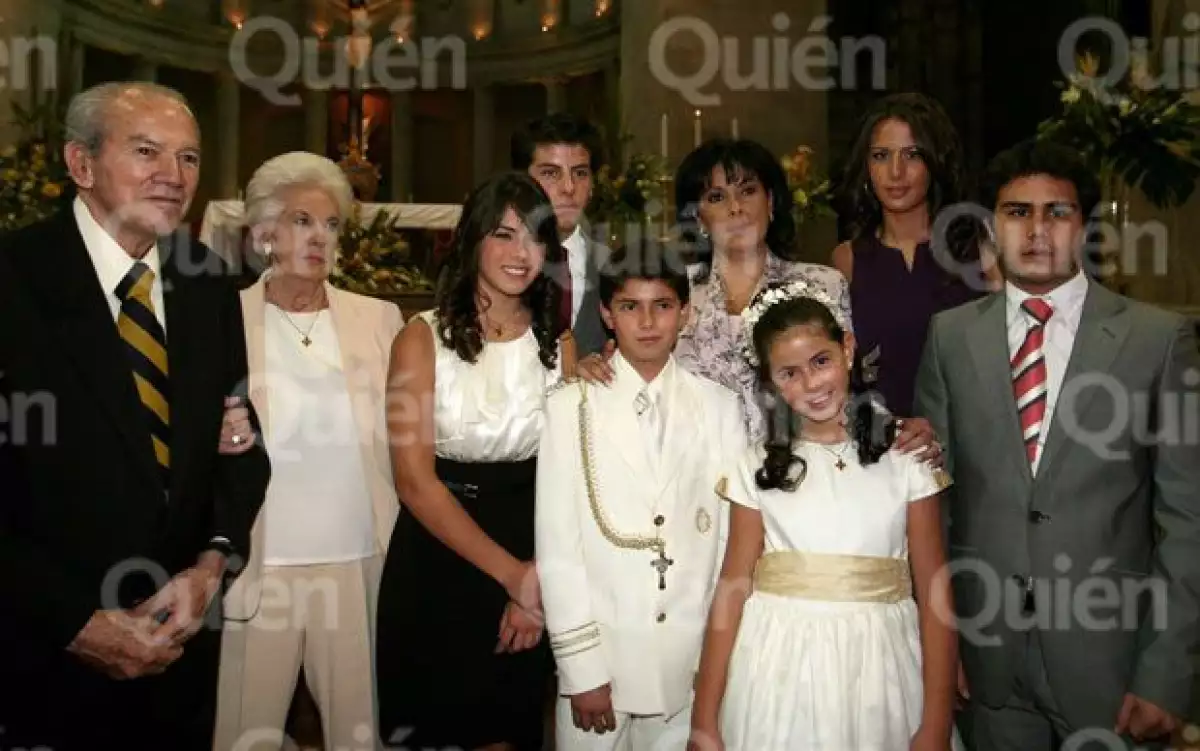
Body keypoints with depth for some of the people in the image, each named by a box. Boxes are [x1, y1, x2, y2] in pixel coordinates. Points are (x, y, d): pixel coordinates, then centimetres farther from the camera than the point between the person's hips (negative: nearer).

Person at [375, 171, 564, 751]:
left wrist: (536, 583, -12)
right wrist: (511, 573, -16)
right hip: (436, 561, -2)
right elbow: (414, 480, -12)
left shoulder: (560, 345, 0)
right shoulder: (423, 338, -7)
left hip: (529, 565, 2)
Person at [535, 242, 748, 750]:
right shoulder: (570, 408, -3)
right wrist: (582, 669, -7)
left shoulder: (720, 408, 2)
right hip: (600, 657, -1)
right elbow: (556, 545, -5)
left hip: (695, 665, 1)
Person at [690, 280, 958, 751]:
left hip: (877, 672, 0)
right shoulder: (757, 468, 1)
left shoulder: (905, 455, -1)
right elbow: (732, 589, -2)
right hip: (777, 676, 1)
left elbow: (934, 593, -4)